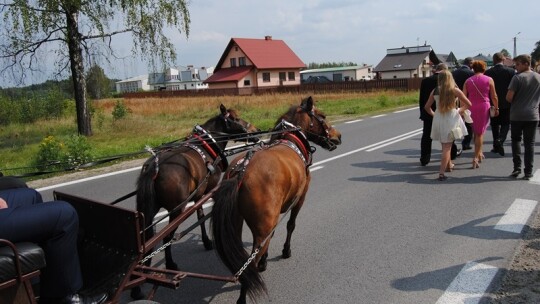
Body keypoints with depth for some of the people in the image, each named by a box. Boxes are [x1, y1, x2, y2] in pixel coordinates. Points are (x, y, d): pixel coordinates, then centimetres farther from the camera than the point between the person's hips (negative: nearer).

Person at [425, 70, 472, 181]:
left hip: (438, 119, 3)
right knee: (447, 146, -1)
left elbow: (427, 107, 7)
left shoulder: (434, 91, 2)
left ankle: (448, 165, 40)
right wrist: (460, 110, 14)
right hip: (451, 119, -3)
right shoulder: (455, 90, -5)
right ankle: (442, 172, -10)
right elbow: (468, 104, -3)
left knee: (445, 145, 21)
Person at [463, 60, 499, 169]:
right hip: (484, 107, -2)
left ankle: (479, 153, 31)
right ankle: (476, 157, -4)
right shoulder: (489, 80, -2)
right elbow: (494, 96, -1)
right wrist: (496, 108, 10)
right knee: (480, 133, 3)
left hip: (471, 108, 2)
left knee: (475, 132, 19)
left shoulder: (468, 81, 3)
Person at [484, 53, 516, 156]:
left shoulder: (488, 72, -8)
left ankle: (496, 146, 16)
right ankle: (500, 140, -14)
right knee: (505, 124, 9)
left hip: (493, 103, 1)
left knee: (495, 125, 12)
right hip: (507, 103, 0)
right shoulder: (511, 71, -8)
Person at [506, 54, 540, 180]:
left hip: (517, 115, -3)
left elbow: (509, 97, -13)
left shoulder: (518, 77, -10)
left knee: (516, 140, 14)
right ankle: (528, 172, 5)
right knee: (529, 143, 6)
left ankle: (517, 167, 6)